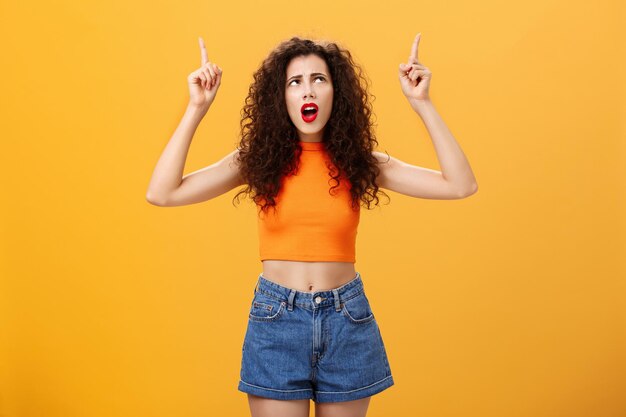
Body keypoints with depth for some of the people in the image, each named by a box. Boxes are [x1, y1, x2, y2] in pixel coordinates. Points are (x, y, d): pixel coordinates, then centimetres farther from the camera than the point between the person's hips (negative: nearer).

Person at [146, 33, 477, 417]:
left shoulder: (357, 162, -1)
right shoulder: (259, 160, -2)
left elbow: (462, 185, -8)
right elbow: (161, 193, -11)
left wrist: (423, 104, -12)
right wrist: (197, 109, -14)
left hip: (346, 318, 1)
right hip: (275, 317, -1)